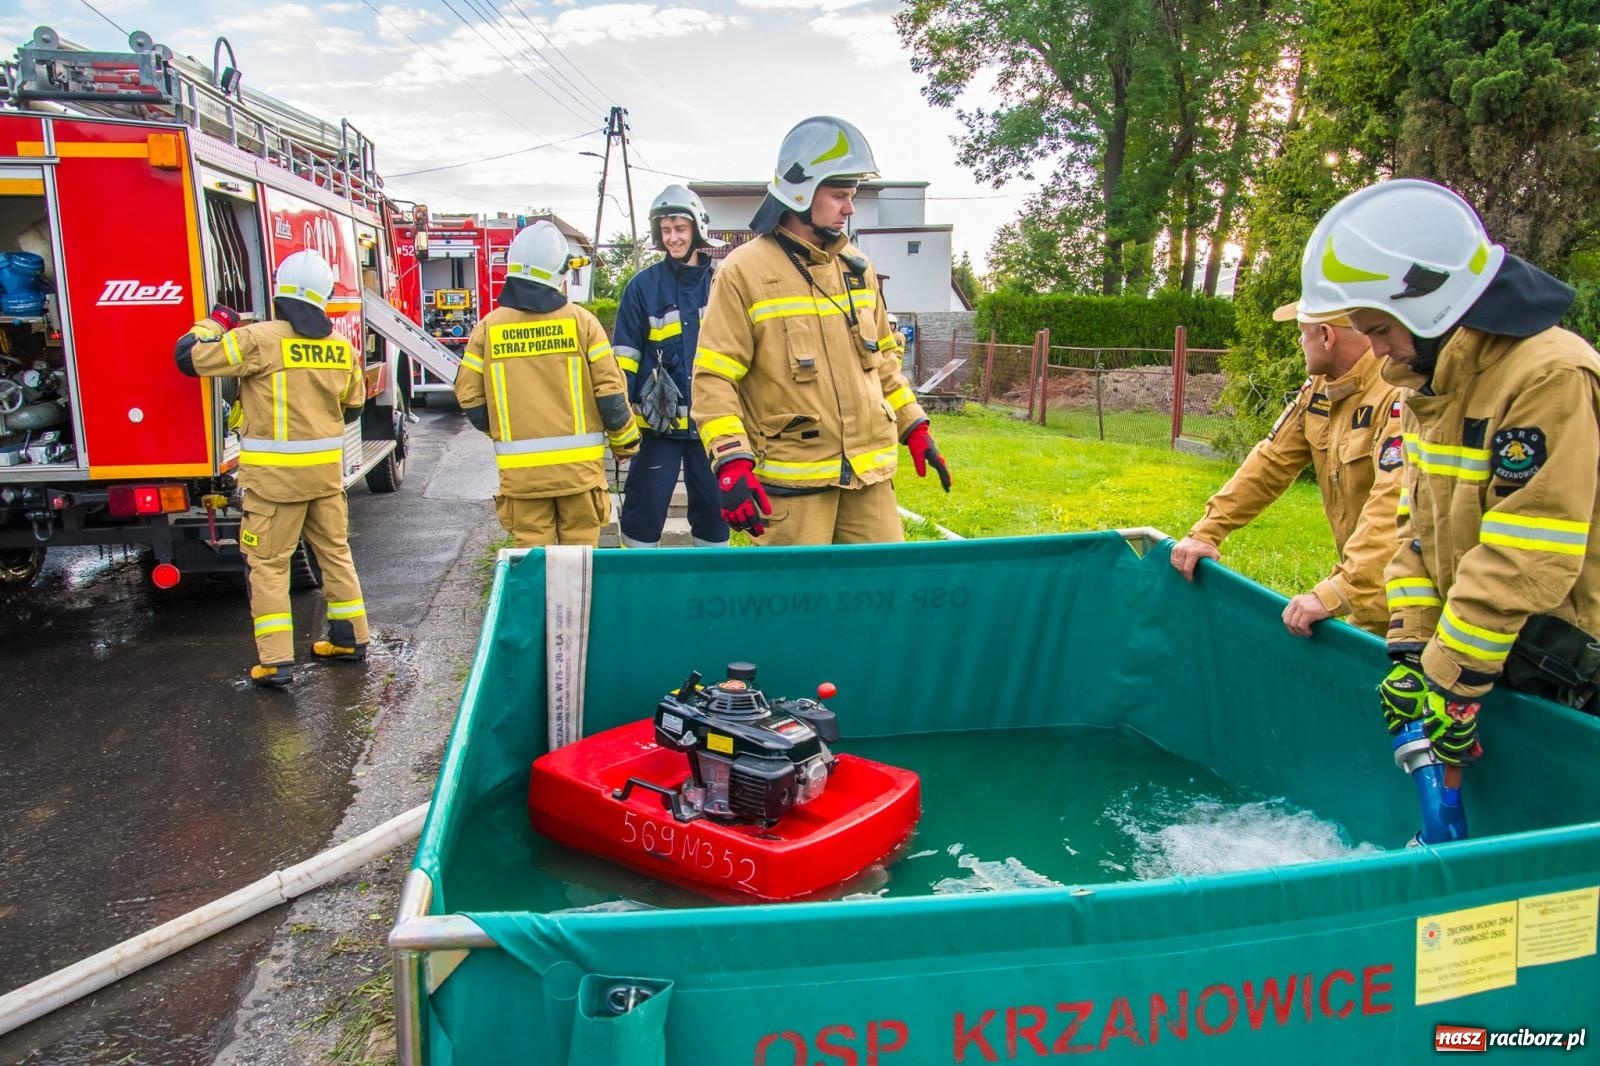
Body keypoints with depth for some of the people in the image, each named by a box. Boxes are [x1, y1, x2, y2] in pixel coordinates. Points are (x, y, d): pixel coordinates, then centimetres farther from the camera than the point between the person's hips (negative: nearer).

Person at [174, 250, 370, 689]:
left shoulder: (258, 339, -13)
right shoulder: (340, 348, 3)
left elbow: (189, 356, -8)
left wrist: (215, 322, 9)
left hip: (274, 473, -5)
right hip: (327, 470, 5)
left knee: (268, 563, 3)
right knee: (335, 551, 17)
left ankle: (275, 660, 2)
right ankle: (351, 638, 25)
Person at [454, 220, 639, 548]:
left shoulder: (488, 328, 0)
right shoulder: (581, 321, -4)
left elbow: (470, 397, 5)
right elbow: (610, 390, -4)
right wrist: (624, 443, 11)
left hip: (520, 468, 1)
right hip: (579, 463, -1)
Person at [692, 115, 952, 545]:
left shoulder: (857, 267, 12)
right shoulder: (744, 272, -7)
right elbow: (714, 377, -11)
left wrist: (914, 428, 18)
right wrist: (732, 464, -20)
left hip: (869, 474, 6)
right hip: (791, 478, -5)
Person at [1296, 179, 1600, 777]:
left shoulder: (1551, 378, -21)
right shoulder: (1427, 381, 7)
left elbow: (1524, 564, -24)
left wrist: (1451, 686, -21)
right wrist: (1411, 650, -1)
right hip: (1480, 648, 7)